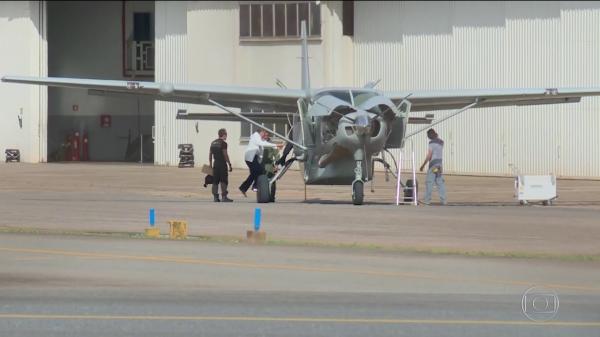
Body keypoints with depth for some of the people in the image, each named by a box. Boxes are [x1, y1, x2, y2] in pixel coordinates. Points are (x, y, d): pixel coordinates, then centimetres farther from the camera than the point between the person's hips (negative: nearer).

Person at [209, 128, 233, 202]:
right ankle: (224, 197, -8)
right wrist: (230, 165, -10)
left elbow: (210, 154, 14)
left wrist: (210, 165, 20)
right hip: (222, 164, -7)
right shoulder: (223, 143, -10)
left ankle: (215, 197, 7)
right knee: (223, 181, -4)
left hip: (215, 163, 7)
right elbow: (225, 155, -14)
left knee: (215, 181, 8)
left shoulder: (213, 143, 12)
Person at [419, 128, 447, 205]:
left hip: (433, 164, -8)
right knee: (440, 182, 6)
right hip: (440, 163, 8)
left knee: (429, 182, -4)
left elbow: (429, 155, -13)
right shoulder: (441, 142, 13)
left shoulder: (432, 142, -11)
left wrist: (423, 165, -8)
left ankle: (427, 200, -6)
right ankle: (443, 200, 2)